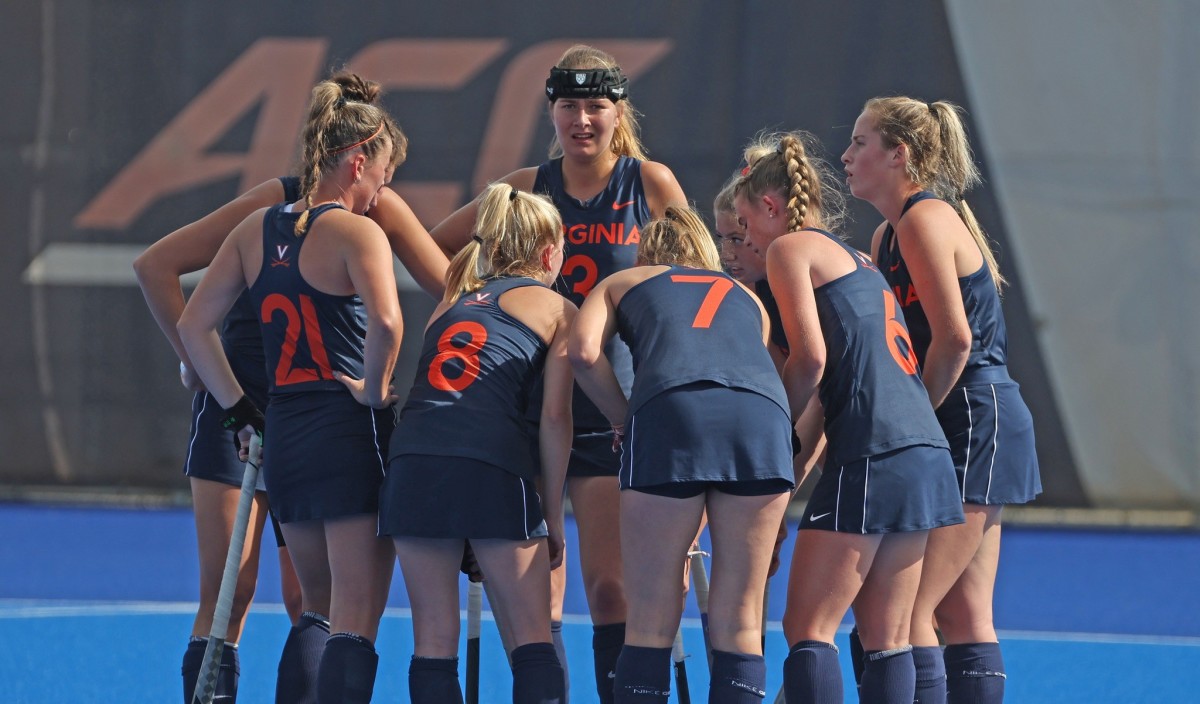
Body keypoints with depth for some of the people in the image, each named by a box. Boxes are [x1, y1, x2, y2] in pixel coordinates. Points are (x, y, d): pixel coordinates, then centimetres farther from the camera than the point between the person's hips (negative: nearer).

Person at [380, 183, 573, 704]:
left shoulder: (453, 300, 29)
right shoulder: (556, 309, 15)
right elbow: (554, 417, 6)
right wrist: (553, 516, 9)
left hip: (413, 456, 4)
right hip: (491, 462, -4)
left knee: (434, 640, 5)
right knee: (531, 637, 0)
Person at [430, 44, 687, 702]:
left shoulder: (651, 183, 0)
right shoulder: (527, 188, 6)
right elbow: (433, 247, 16)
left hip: (613, 415, -2)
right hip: (532, 404, 2)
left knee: (608, 584, -8)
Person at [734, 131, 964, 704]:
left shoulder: (790, 248, 2)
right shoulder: (857, 260, 26)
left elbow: (810, 358, -9)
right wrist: (800, 462, 19)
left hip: (871, 457, -8)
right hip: (927, 456, 8)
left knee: (807, 629, -7)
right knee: (887, 640, 8)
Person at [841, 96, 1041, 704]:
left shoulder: (925, 220, -13)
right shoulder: (888, 236, 17)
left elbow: (954, 339, -20)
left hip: (972, 425, -10)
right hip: (974, 431, 10)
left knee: (904, 608, -10)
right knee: (963, 617, 8)